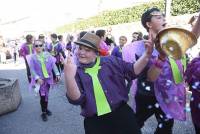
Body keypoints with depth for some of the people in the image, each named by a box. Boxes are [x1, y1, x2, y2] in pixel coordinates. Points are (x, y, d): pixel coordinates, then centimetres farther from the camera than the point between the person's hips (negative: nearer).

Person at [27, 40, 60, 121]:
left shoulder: (47, 54, 1)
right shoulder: (32, 57, -4)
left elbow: (53, 64, 1)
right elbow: (32, 69, -9)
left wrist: (57, 74, -10)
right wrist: (37, 78, -22)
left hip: (48, 78, 3)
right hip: (40, 80, -3)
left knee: (46, 95, 14)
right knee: (43, 96, -4)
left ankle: (46, 109, 36)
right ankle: (43, 112, 15)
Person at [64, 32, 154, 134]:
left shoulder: (110, 61, 4)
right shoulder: (77, 72, -1)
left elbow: (133, 72, 6)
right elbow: (76, 99, -14)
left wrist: (146, 55, -9)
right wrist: (69, 77, -30)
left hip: (122, 114, 2)